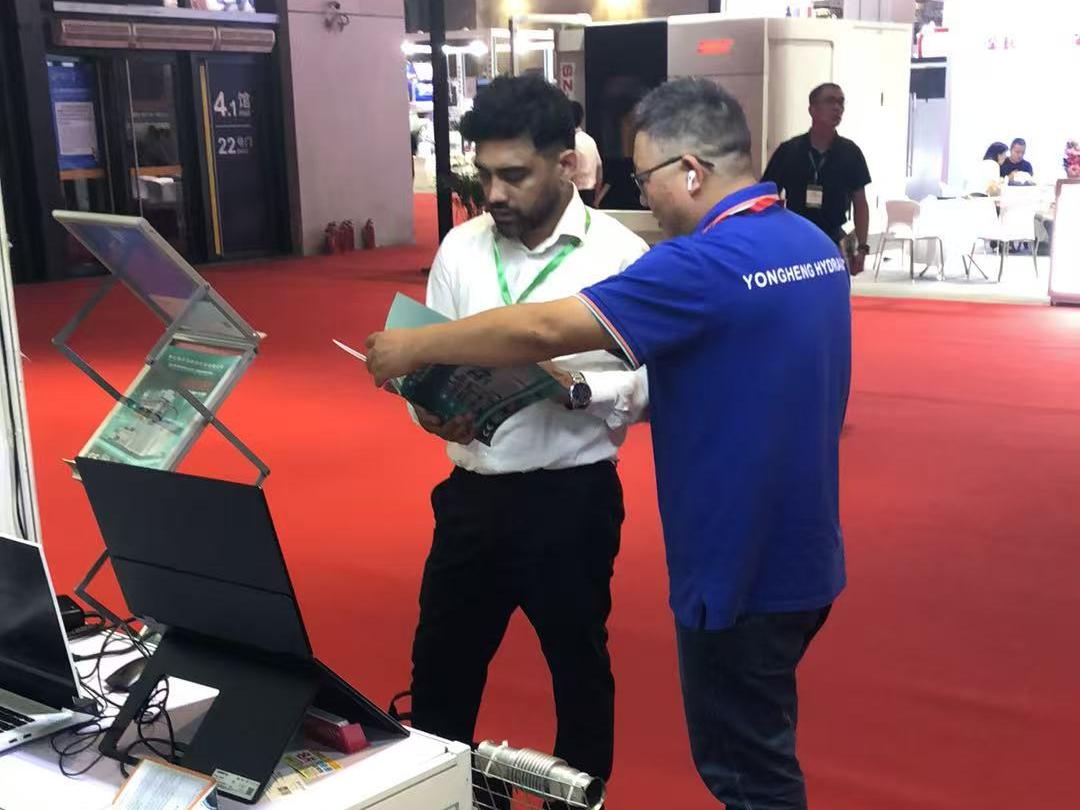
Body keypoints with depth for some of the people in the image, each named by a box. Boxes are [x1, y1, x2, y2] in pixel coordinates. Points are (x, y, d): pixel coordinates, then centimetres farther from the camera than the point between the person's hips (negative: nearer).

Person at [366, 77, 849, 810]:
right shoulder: (815, 245, 4)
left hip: (744, 565, -9)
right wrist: (640, 401, 13)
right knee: (757, 747, 24)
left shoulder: (706, 265, -24)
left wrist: (413, 348, -12)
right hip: (796, 554, 9)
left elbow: (543, 330, -24)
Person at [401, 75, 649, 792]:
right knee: (441, 664, 17)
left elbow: (650, 387, -11)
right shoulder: (461, 248, 3)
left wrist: (572, 385, -27)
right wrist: (432, 409, -14)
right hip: (473, 493, 4)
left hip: (572, 497, -4)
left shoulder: (620, 256, -10)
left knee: (578, 667, 16)